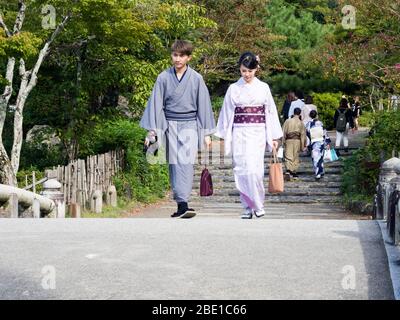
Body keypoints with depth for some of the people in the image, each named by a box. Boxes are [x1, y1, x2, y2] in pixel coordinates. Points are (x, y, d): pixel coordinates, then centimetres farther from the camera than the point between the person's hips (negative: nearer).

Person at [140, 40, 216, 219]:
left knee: (186, 163, -14)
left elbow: (203, 105, 6)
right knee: (174, 164, 2)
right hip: (170, 125, 2)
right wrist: (151, 131, 1)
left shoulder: (196, 79, 2)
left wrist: (206, 134, 5)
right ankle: (181, 206, 7)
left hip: (189, 126, -1)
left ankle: (183, 203, -19)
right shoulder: (163, 78, 3)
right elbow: (156, 104, 5)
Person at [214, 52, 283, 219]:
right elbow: (227, 113, 9)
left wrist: (274, 137, 5)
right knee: (241, 171, 0)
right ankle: (248, 207, 11)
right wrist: (225, 136, 6)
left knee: (254, 170, -12)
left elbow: (271, 112, 8)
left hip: (257, 133, -1)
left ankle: (258, 205, 4)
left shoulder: (263, 88, 6)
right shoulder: (233, 88, 6)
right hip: (239, 134, 1)